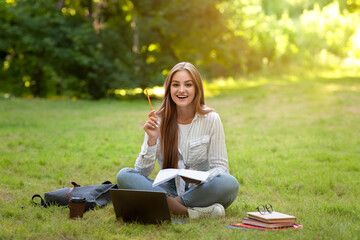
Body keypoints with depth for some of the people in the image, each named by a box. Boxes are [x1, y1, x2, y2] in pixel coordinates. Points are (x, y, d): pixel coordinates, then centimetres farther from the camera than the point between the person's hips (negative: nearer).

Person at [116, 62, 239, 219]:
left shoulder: (211, 119, -4)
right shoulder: (158, 120, -2)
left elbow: (220, 167, -3)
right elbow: (142, 171, -5)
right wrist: (152, 140, -21)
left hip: (199, 190, -1)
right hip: (169, 189, 2)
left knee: (229, 183, -32)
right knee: (124, 175, -23)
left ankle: (169, 204, -23)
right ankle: (188, 210, -32)